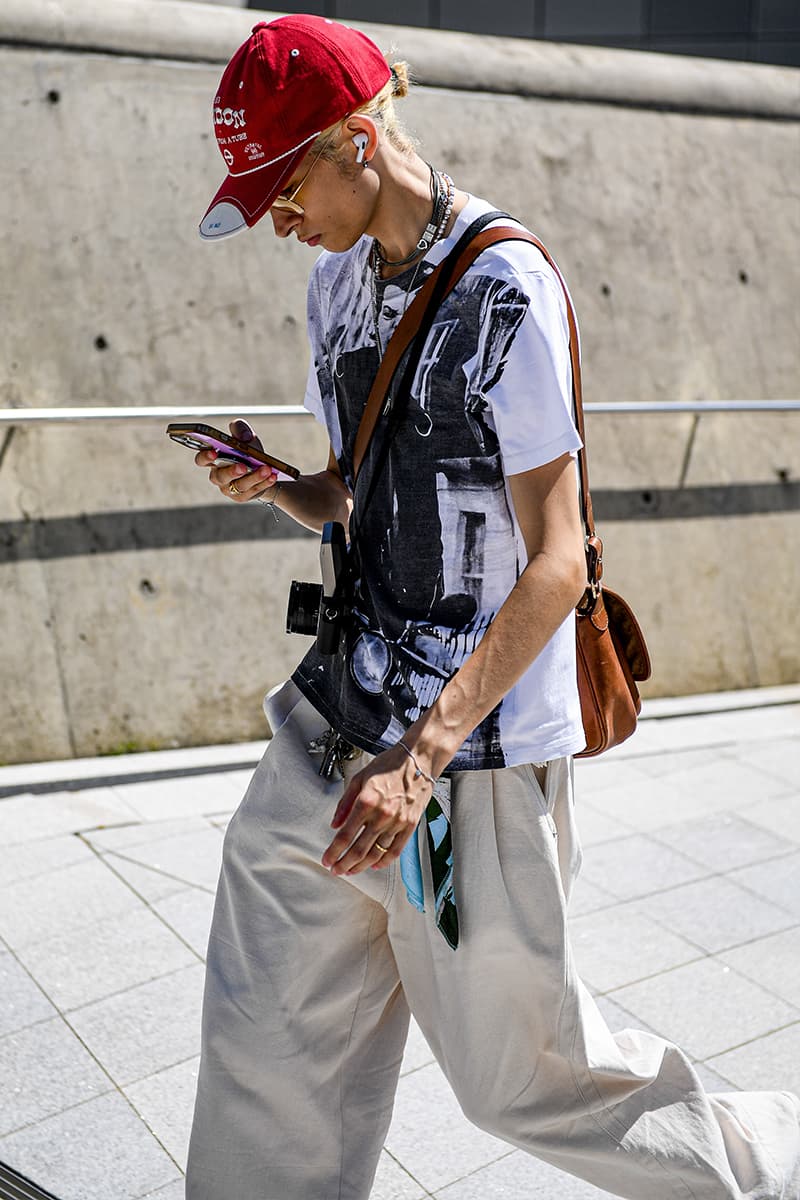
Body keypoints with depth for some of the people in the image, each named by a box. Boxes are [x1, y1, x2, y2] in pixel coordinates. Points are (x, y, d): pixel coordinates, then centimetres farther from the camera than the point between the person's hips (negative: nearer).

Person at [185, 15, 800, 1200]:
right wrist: (277, 488, -3)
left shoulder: (506, 289, -13)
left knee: (517, 1070, 8)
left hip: (477, 754, -6)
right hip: (336, 719, 7)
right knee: (270, 1053, 9)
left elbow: (557, 565, -17)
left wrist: (421, 757, -25)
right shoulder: (337, 282, 11)